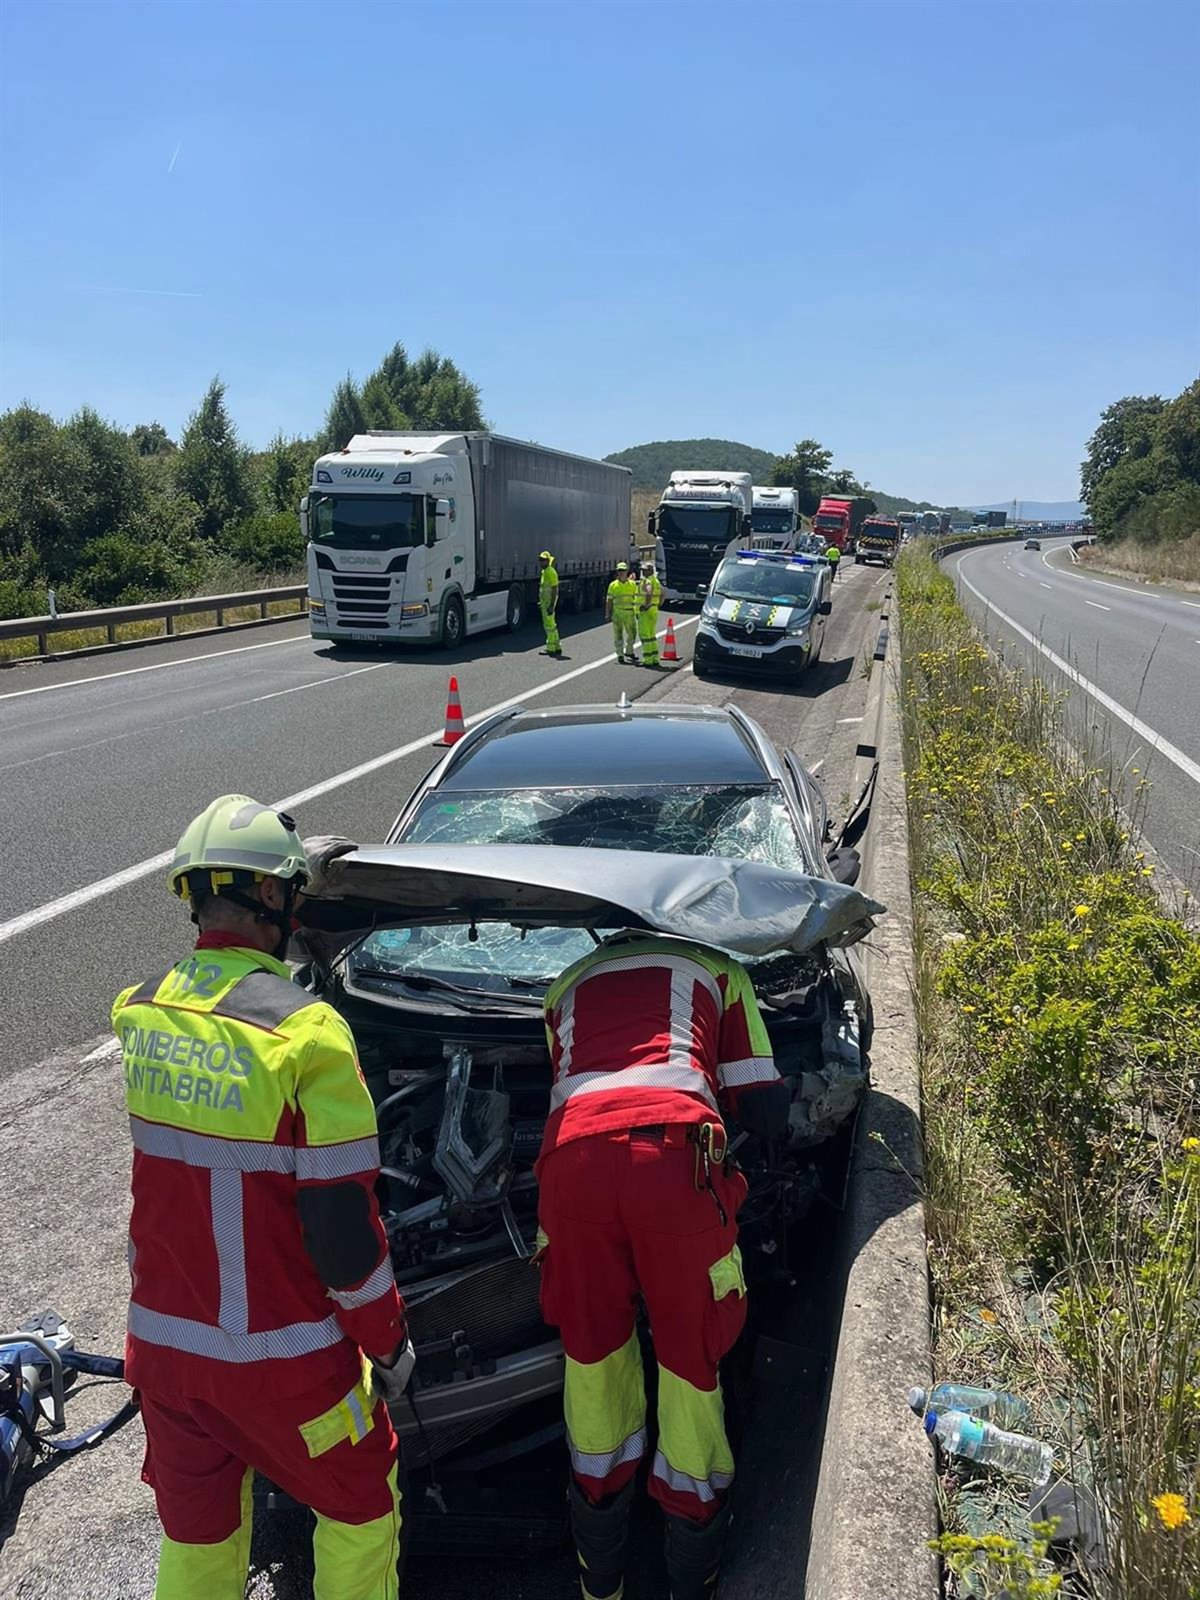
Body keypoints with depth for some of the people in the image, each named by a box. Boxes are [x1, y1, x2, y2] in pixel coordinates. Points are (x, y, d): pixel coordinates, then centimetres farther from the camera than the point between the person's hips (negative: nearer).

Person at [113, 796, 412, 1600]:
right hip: (277, 1355, -5)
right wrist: (391, 1343, -5)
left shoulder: (137, 1012, -7)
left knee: (195, 1530, 25)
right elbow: (342, 1226, -20)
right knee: (361, 1508, 21)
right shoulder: (305, 1032, -25)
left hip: (161, 1338, 6)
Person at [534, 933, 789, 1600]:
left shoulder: (567, 984, 35)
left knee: (592, 1358, 19)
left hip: (572, 1160, 2)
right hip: (675, 1154, -2)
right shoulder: (715, 968, 28)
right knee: (691, 1364, 15)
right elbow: (767, 1111, 22)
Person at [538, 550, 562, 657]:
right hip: (545, 602, 10)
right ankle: (557, 647, 20)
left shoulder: (550, 572, -16)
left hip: (549, 603, -10)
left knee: (549, 625, -6)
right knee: (551, 625, 14)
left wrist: (551, 605, -24)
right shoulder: (544, 571, 15)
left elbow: (555, 589, -20)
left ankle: (551, 648, -1)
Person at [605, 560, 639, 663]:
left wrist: (637, 612, 5)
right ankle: (620, 655, 10)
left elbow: (636, 599, 10)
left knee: (632, 633, 6)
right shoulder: (613, 585, 2)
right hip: (617, 612, -1)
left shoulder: (632, 584, 6)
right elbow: (609, 601, 3)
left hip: (629, 613, 2)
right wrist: (608, 614, -2)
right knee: (618, 634, 1)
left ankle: (629, 652, 25)